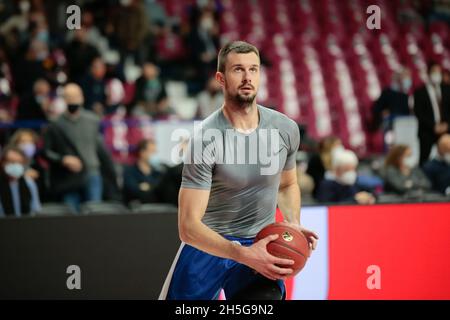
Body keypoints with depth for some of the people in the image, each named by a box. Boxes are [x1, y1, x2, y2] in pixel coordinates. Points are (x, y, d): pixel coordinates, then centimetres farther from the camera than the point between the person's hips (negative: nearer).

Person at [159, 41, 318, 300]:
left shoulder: (286, 129, -4)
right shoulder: (206, 140, -19)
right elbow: (189, 227, -22)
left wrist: (293, 223, -3)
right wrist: (244, 255, -34)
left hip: (260, 246, 2)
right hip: (208, 244, -2)